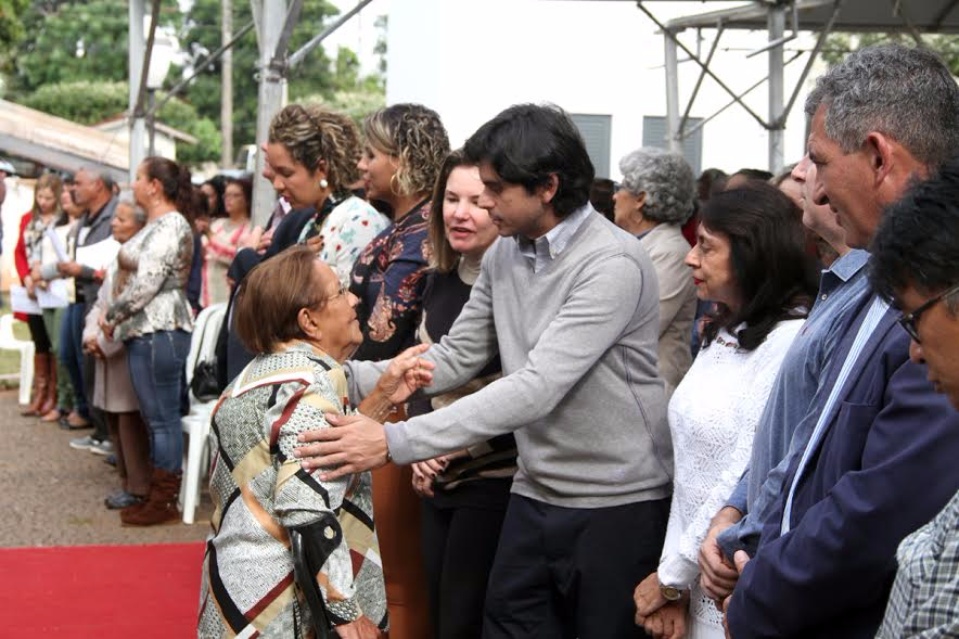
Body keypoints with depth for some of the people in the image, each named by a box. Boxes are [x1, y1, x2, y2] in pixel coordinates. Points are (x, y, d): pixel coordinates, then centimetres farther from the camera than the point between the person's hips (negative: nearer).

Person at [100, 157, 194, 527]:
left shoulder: (170, 226, -15)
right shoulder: (157, 225, 17)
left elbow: (145, 284, -20)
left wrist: (111, 316, -7)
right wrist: (115, 320, 8)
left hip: (159, 333, -10)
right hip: (145, 331, 10)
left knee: (162, 419, -3)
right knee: (156, 418, 13)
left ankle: (165, 503, 3)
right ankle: (156, 496, 20)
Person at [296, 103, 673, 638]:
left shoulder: (613, 264, -21)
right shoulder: (504, 256, 5)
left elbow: (538, 387, -28)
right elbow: (456, 358, 9)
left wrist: (397, 442, -32)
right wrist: (349, 377, -7)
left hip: (617, 504, -7)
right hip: (536, 494, 7)